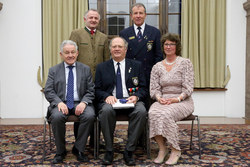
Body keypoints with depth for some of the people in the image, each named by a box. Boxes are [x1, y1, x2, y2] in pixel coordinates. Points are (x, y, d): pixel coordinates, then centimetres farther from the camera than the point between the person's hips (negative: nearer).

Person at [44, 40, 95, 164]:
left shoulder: (86, 69, 13)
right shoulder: (54, 70, 12)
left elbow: (91, 91, 7)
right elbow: (48, 91, 3)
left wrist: (84, 102, -14)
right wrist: (59, 102, -16)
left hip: (80, 103, 1)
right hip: (61, 103, 0)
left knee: (90, 115, -30)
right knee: (57, 117, -33)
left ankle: (78, 149, -10)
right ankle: (60, 151, -9)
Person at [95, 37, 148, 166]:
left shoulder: (136, 66, 15)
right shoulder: (102, 67, 15)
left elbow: (143, 89, 10)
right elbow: (97, 90, 8)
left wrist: (136, 96, -13)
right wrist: (107, 96, -14)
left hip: (130, 101, 1)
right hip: (110, 101, 0)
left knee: (141, 111, -32)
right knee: (106, 110, -35)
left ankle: (129, 151, -20)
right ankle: (109, 151, -18)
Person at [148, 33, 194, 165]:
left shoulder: (185, 63, 2)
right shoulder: (157, 67, 12)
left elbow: (188, 87, -5)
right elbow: (154, 88, 8)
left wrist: (177, 99, -18)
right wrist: (159, 98, -13)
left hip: (183, 101, -3)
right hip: (163, 101, 3)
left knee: (166, 114, -34)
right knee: (153, 113, -30)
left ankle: (175, 150, -17)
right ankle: (162, 148, -19)